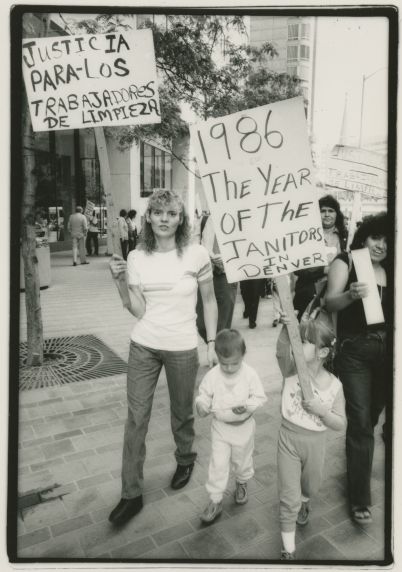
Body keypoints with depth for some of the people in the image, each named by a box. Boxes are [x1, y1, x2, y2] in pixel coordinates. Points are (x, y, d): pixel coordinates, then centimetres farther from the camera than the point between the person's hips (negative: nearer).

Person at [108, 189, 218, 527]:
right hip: (143, 346, 2)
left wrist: (213, 343, -2)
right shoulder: (136, 258, -3)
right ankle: (132, 494, 23)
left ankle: (186, 460, 47)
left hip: (182, 348, -2)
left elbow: (209, 301, 0)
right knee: (136, 418, 7)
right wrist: (119, 281, -16)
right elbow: (138, 311, -4)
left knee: (182, 413, 16)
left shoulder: (196, 255, -10)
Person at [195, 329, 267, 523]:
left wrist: (247, 406, -30)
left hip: (244, 426, 0)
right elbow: (204, 394, -3)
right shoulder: (212, 375, -14)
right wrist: (202, 404, -26)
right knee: (218, 465, 1)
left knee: (242, 461, 21)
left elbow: (260, 397, -12)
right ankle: (215, 501, 18)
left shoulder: (250, 374, -17)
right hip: (220, 427, 0)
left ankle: (241, 484, 51)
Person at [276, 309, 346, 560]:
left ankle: (304, 502, 64)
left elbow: (340, 424, -9)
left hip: (315, 441, 2)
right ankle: (289, 549, 24)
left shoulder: (334, 385, -14)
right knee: (289, 496, 5)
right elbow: (281, 352, -37)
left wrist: (321, 410, -26)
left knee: (311, 485, 28)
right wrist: (287, 329, -52)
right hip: (289, 437, -1)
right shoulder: (292, 369, -16)